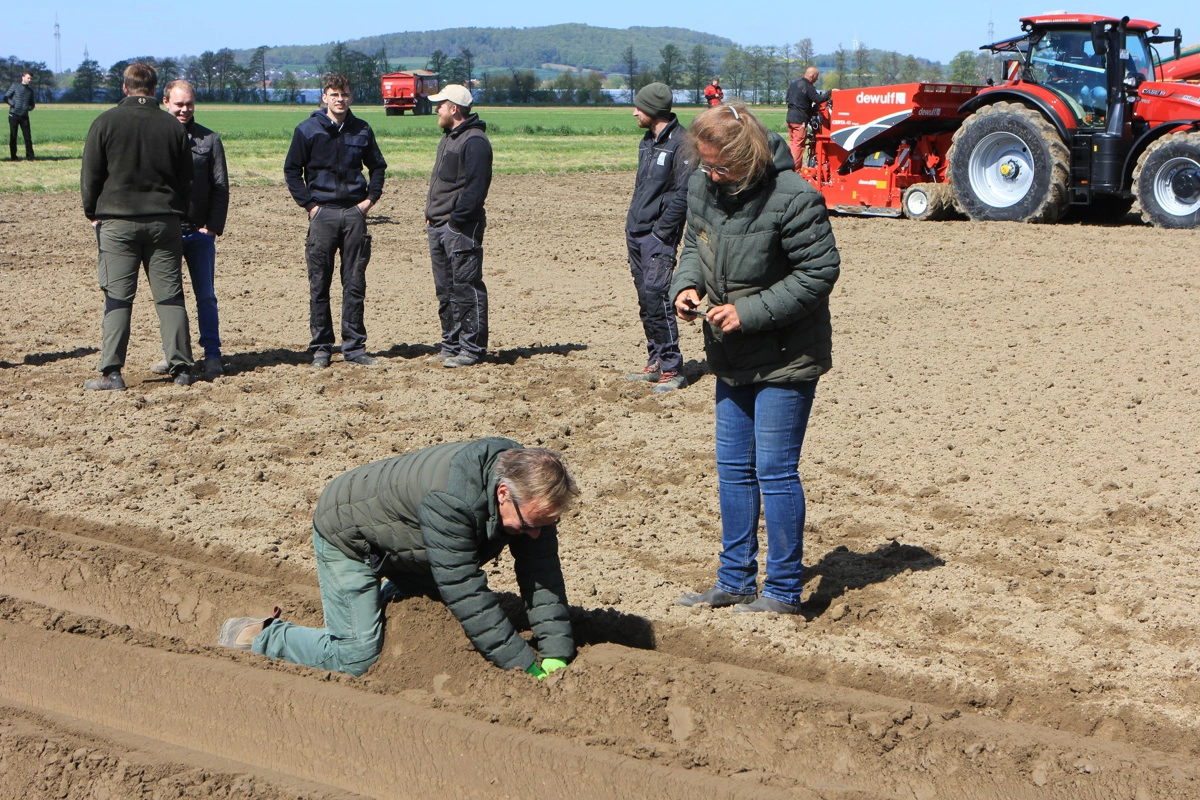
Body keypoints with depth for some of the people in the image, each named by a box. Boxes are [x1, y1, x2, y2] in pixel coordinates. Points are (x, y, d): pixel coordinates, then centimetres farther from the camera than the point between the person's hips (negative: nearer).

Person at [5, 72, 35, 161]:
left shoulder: (30, 90, 16)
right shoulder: (15, 86, 6)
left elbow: (32, 103, 24)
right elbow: (6, 97, 3)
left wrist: (29, 108, 3)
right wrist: (12, 104, -10)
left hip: (24, 116, 3)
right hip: (14, 114, -3)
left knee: (28, 136, -4)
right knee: (13, 136, 1)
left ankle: (30, 156, -1)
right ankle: (13, 156, 7)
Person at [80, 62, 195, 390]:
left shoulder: (106, 122, -3)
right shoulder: (173, 126, 4)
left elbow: (90, 175, -1)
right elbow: (186, 180, 10)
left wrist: (92, 213, 13)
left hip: (117, 221, -2)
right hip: (164, 222, 2)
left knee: (117, 298, -1)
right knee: (170, 296, 5)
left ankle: (111, 372, -4)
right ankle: (180, 367, 4)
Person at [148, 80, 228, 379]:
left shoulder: (209, 140, 5)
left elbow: (221, 187, 4)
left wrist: (213, 226, -5)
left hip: (199, 231, 0)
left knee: (206, 296, 2)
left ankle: (212, 354, 6)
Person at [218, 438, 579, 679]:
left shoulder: (530, 492, -21)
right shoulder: (450, 499, -44)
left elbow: (543, 575, -16)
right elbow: (466, 592, -40)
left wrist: (555, 656, -24)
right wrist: (524, 666, -36)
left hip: (406, 547, 8)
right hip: (346, 534, -8)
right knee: (356, 658, -13)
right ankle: (259, 636, 6)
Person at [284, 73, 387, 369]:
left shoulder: (362, 130, 9)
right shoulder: (308, 130, 2)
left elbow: (377, 167, 20)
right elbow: (291, 170, 4)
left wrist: (370, 198, 7)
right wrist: (309, 204, -4)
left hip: (354, 212, 2)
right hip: (323, 213, -2)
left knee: (355, 283, 3)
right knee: (319, 285, 0)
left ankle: (354, 346, 9)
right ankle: (321, 347, 6)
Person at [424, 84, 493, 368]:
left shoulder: (474, 141, -13)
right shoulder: (448, 139, 19)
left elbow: (476, 186, -20)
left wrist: (456, 220, -20)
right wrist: (431, 215, 15)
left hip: (461, 229, -10)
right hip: (438, 227, 10)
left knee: (466, 288, -6)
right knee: (445, 289, 13)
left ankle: (472, 348, -3)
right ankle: (451, 345, 21)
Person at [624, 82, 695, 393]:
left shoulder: (681, 143, -13)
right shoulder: (648, 140, 15)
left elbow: (683, 194, -17)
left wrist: (662, 230, -17)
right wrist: (633, 222, 13)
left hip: (658, 236, -9)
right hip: (636, 233, 9)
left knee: (656, 295, -13)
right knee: (645, 299, 11)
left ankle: (672, 369, -9)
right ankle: (655, 362, 19)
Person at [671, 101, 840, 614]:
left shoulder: (793, 199, -21)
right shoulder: (702, 187, 1)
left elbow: (820, 272, -18)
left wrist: (750, 312, -20)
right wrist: (686, 284, -6)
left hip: (786, 359, -8)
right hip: (732, 357, 8)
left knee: (774, 471, -3)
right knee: (733, 467, 14)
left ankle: (783, 592, 9)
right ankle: (735, 581, 26)